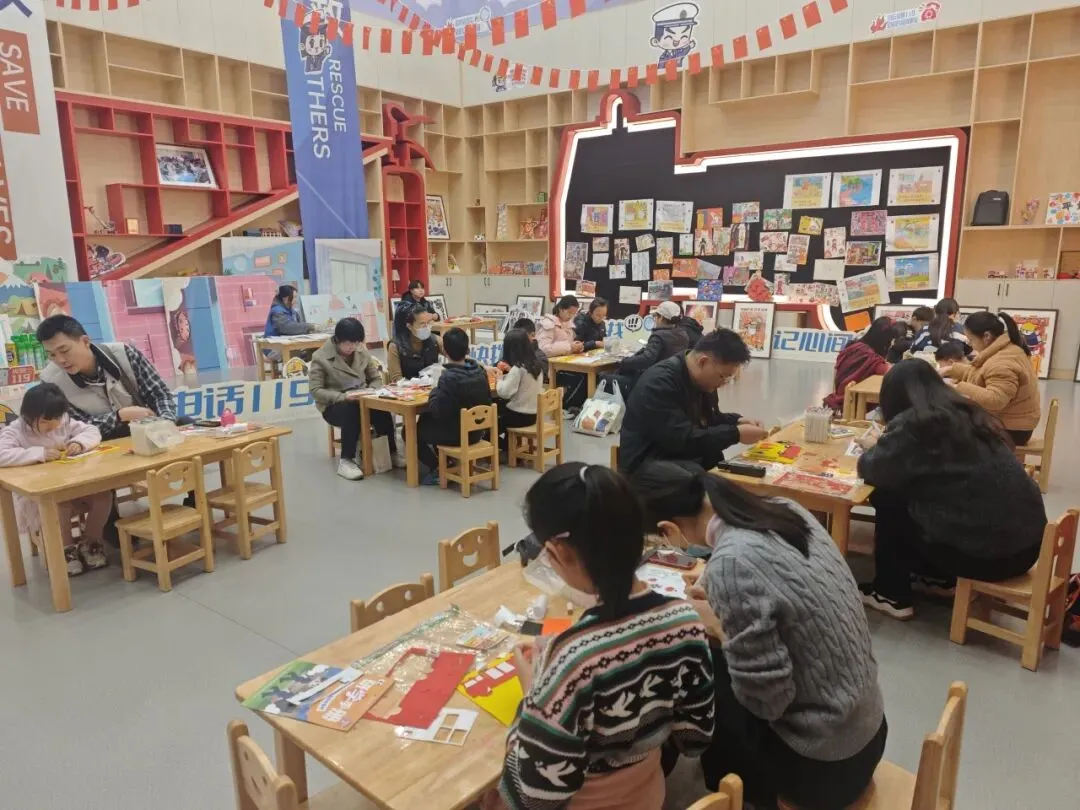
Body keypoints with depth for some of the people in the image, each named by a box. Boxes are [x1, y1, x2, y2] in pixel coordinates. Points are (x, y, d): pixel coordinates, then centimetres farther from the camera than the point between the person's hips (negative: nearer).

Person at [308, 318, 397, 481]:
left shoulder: (361, 350, 3)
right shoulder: (320, 357, -11)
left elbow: (375, 377, 10)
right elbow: (315, 391, -15)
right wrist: (343, 396, -28)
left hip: (360, 401, 4)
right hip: (334, 405, -3)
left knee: (383, 410, -29)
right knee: (352, 411, -38)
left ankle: (391, 452, -7)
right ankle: (346, 461, -28)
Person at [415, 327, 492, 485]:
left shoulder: (448, 377, -25)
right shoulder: (480, 371, -3)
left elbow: (438, 412, -25)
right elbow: (487, 402, 9)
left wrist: (434, 392, -7)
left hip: (455, 435, -7)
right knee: (427, 420, 30)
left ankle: (438, 468, 11)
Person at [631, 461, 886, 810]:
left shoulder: (731, 563, -31)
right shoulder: (783, 509, -7)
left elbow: (767, 701, -24)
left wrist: (718, 627, -11)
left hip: (823, 766, -7)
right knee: (710, 665, 19)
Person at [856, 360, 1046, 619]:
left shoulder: (914, 423, -10)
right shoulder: (969, 413, 13)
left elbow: (874, 471, -7)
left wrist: (873, 449, 15)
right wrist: (882, 447, 29)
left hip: (987, 551, -8)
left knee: (888, 500, 8)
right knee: (909, 495, 22)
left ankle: (891, 595, 17)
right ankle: (939, 577, 33)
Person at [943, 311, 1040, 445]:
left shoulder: (1003, 363, -27)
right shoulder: (1003, 348, 6)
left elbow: (994, 400, -36)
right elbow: (979, 374, 17)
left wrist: (959, 388, -34)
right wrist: (951, 370, 7)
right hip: (1002, 422, 10)